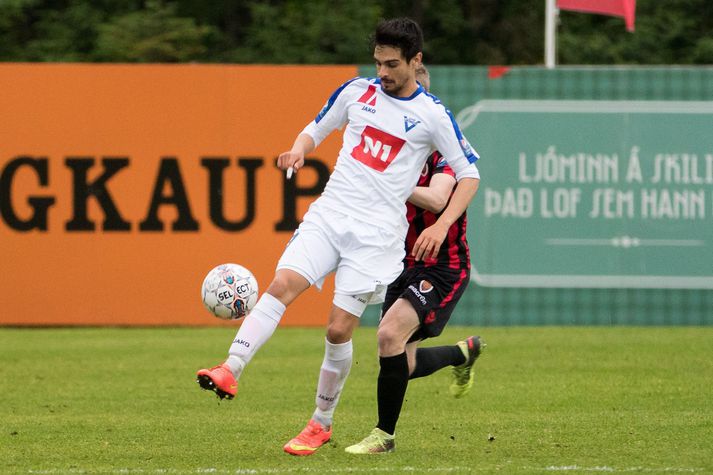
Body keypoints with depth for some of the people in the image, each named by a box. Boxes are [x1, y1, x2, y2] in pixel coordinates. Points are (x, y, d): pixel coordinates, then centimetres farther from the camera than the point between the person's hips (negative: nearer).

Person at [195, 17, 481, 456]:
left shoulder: (431, 115, -1)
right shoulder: (357, 92, 9)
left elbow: (469, 175, 4)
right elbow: (317, 129, 23)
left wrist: (441, 226, -9)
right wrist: (298, 152, 0)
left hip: (377, 231, -3)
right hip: (329, 213, 3)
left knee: (339, 328, -8)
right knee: (282, 284, -20)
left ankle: (321, 424, 9)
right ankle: (230, 371, -29)